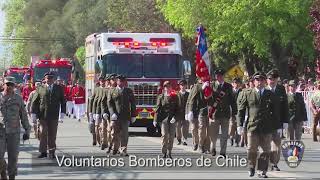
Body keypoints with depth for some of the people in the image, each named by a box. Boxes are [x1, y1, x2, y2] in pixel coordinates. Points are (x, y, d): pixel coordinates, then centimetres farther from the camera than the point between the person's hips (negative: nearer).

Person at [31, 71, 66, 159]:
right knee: (43, 134, -1)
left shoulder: (59, 88, 10)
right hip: (43, 115, -1)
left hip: (54, 115, 1)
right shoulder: (40, 89, 5)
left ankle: (51, 152, 11)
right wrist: (33, 112, -3)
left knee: (52, 134, 4)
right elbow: (35, 101, 4)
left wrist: (63, 112, 1)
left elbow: (63, 101, 10)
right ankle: (43, 151, 6)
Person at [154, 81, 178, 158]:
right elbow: (158, 108, 1)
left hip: (172, 119, 2)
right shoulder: (161, 97, 5)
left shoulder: (175, 97, 9)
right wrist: (155, 120, -5)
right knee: (164, 135, -8)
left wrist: (175, 117, -9)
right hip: (164, 118, -2)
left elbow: (177, 108, 6)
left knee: (171, 136, 1)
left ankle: (169, 152, 8)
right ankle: (164, 152, -3)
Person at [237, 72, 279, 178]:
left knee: (266, 150, 2)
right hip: (253, 126, -1)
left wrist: (277, 126, 7)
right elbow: (241, 110, 6)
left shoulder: (270, 95, 10)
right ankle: (251, 168, 19)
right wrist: (240, 125, -2)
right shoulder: (248, 94, 6)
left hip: (267, 128, 1)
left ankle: (262, 171, 11)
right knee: (252, 150, -1)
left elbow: (275, 112, 12)